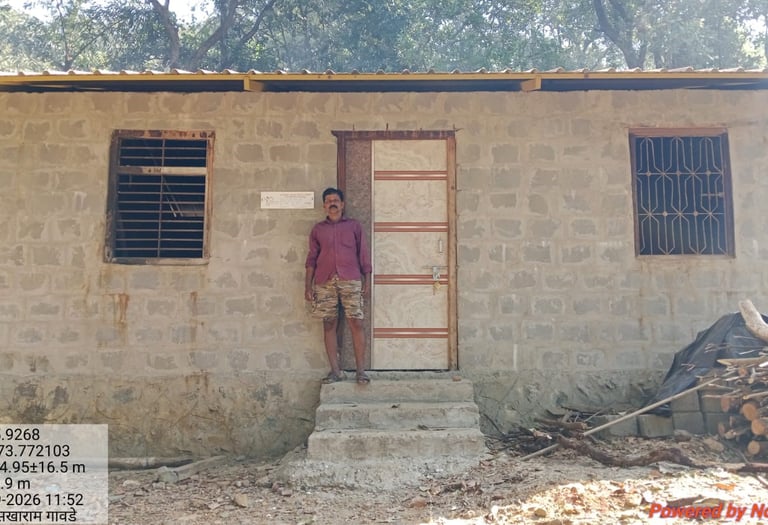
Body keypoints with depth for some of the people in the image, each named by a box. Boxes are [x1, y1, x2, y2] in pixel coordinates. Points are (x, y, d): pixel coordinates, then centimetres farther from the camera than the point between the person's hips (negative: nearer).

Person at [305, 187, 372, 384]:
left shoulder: (354, 226, 10)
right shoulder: (317, 229, 14)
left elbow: (363, 255, 8)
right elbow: (311, 258, 11)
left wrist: (367, 281, 1)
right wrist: (308, 285, 4)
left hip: (351, 280, -1)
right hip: (324, 282, 2)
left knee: (356, 323, -6)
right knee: (329, 324, 1)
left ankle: (360, 370, 0)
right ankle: (335, 370, 8)